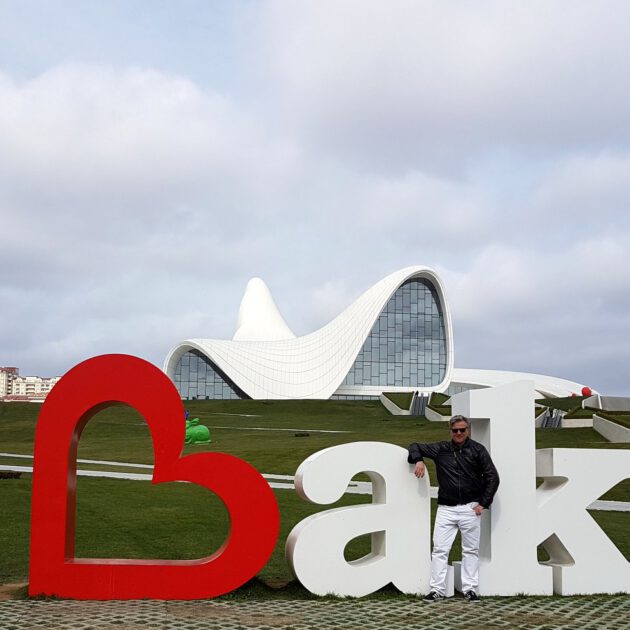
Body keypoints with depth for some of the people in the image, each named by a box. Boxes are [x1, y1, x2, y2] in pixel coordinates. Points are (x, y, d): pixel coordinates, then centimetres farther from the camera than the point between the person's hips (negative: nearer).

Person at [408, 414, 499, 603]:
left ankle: (470, 589, 13)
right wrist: (419, 460, -5)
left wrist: (483, 503, -3)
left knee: (471, 550, 5)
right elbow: (415, 446, 17)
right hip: (446, 508, 1)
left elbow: (492, 477, 2)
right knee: (439, 549, -2)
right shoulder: (441, 449, 5)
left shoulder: (477, 450, 1)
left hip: (470, 508, -1)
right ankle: (437, 590, 2)